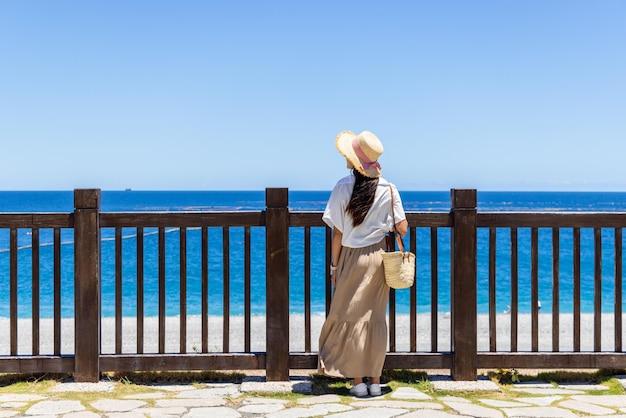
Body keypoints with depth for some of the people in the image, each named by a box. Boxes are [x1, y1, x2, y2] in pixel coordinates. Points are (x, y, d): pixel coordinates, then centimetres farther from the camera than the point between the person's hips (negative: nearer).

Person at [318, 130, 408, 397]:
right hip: (377, 257, 3)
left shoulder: (343, 187, -12)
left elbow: (337, 233, -9)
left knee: (352, 317, 7)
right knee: (376, 318, 10)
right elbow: (402, 229, -4)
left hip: (351, 258, -2)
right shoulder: (388, 189, -5)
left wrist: (334, 265, 1)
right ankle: (375, 380, 15)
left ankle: (358, 381, 9)